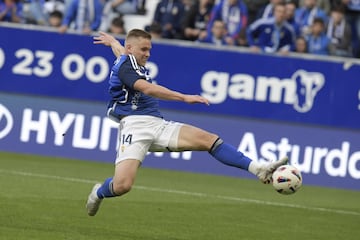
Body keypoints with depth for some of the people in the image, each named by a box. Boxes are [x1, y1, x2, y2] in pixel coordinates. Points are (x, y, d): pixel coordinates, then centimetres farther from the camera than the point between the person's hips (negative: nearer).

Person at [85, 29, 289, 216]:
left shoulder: (133, 63, 22)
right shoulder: (124, 66, -7)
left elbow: (120, 50, 48)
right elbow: (148, 89, -23)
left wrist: (112, 41, 72)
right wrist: (185, 98, -29)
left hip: (158, 124, 8)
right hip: (134, 126, -8)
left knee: (208, 139, -12)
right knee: (122, 185, -23)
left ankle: (258, 169, -22)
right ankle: (99, 193, 14)